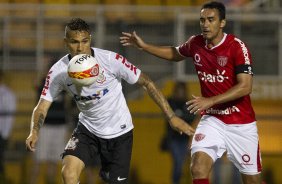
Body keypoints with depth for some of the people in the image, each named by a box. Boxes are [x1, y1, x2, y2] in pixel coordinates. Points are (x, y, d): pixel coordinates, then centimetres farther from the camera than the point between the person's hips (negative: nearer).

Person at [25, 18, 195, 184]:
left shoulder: (110, 59, -20)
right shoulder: (58, 71, -13)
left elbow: (146, 82, -13)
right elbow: (42, 106, -10)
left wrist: (171, 117, -15)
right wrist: (34, 132, -31)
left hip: (119, 132, -1)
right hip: (87, 130, 2)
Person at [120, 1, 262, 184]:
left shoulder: (237, 46, -16)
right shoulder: (196, 43, 0)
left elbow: (245, 87, -22)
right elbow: (175, 54, 23)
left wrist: (210, 101, -27)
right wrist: (144, 46, 16)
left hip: (241, 124, -3)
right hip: (212, 119, 4)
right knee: (198, 168, -18)